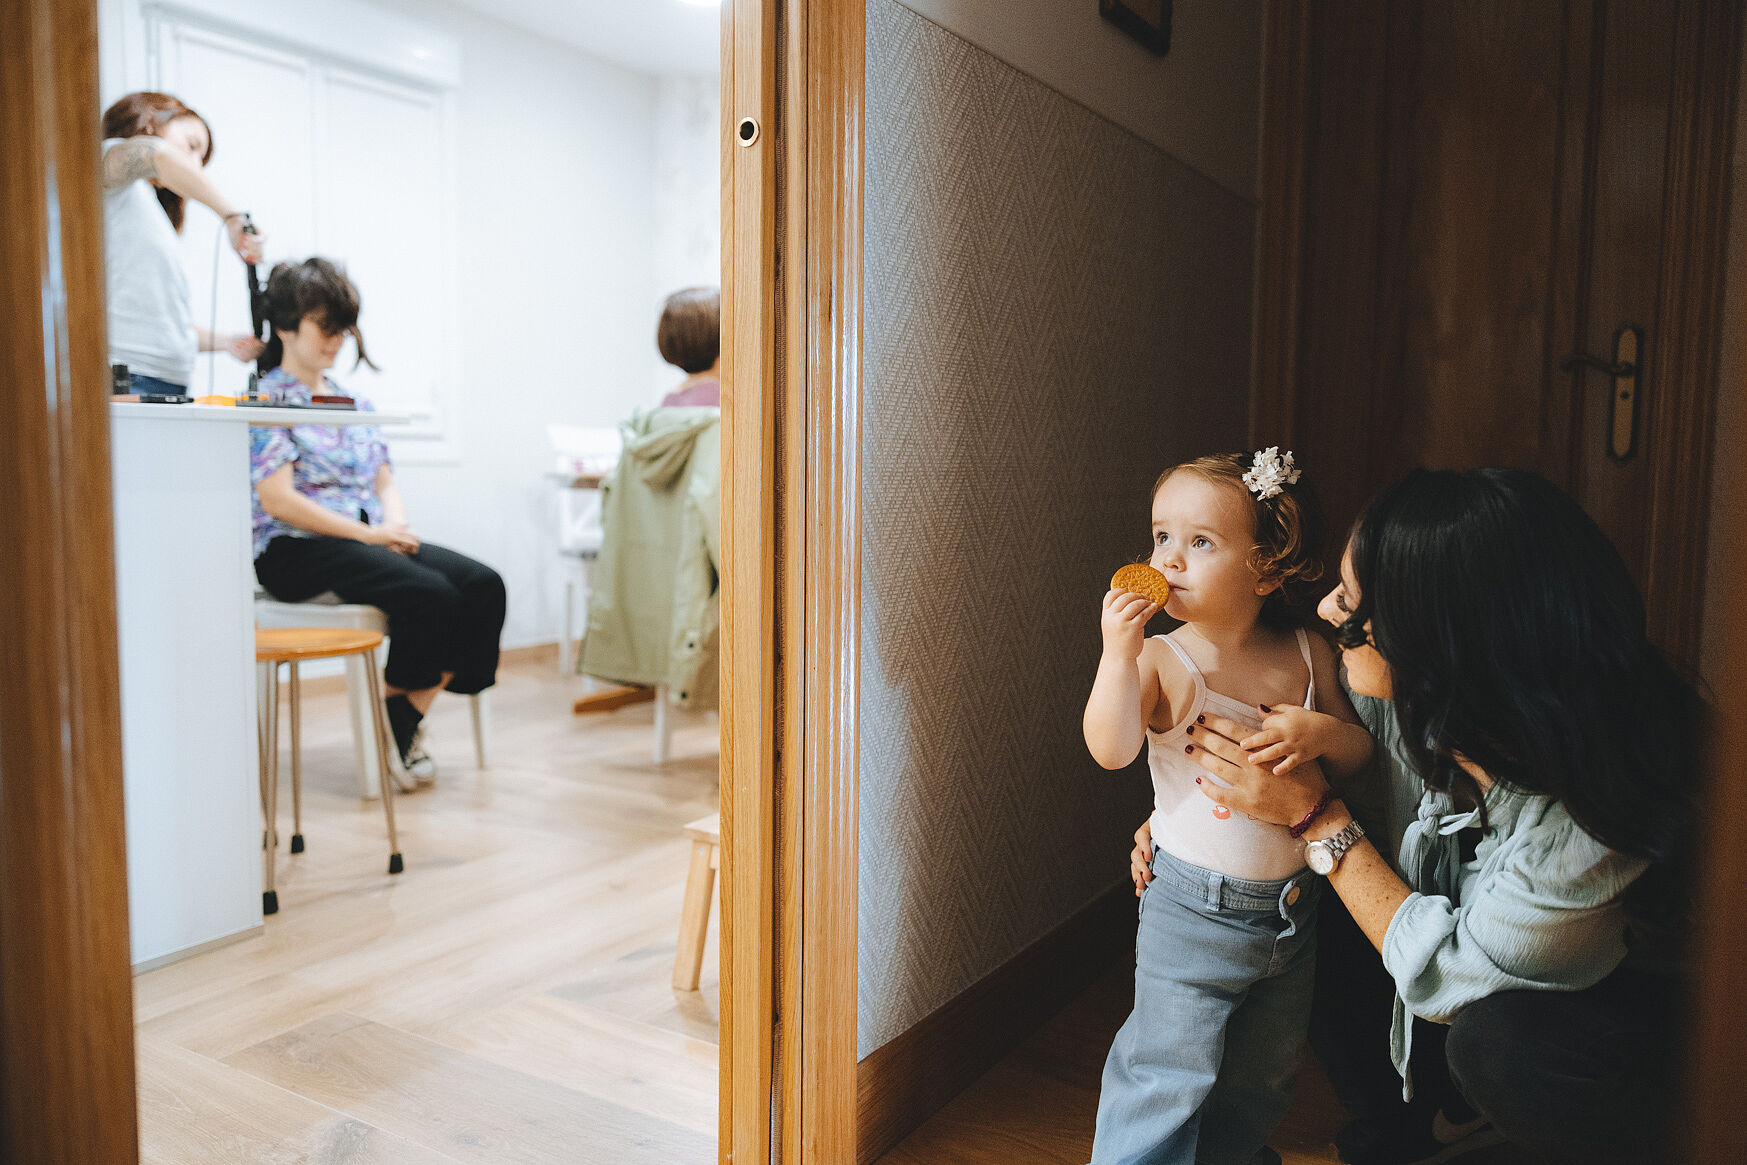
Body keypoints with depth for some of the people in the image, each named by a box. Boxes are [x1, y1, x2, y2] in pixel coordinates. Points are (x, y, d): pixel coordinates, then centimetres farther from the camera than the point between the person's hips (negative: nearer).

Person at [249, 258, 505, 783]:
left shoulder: (353, 401, 22)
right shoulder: (266, 400, -2)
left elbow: (385, 482, 19)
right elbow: (277, 500, -13)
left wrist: (396, 526, -4)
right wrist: (368, 533, -17)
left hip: (368, 539, 7)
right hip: (295, 550, -7)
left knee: (483, 584, -17)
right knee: (430, 595, -31)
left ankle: (407, 717, -10)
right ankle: (393, 728, -11)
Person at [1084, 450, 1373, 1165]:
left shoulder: (1306, 654, -3)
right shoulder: (1163, 661, -16)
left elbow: (1359, 750, 3)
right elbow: (1111, 750, -28)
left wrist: (1321, 730, -19)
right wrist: (1119, 651, -37)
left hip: (1293, 908, 5)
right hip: (1195, 911, -5)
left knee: (1264, 1077, 23)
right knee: (1167, 1079, 1)